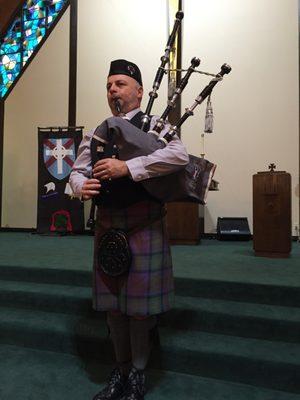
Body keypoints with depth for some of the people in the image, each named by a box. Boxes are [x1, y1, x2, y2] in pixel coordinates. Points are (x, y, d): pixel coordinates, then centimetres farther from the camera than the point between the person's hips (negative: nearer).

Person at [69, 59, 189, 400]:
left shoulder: (154, 125, -1)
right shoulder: (95, 134, 14)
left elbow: (179, 155, -19)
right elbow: (77, 170, 14)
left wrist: (127, 166, -25)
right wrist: (81, 186, -11)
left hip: (143, 227, -4)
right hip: (106, 225, 5)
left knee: (139, 303, 5)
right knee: (111, 302, 14)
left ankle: (138, 372, 31)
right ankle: (121, 369, 38)